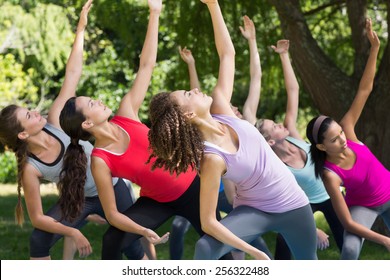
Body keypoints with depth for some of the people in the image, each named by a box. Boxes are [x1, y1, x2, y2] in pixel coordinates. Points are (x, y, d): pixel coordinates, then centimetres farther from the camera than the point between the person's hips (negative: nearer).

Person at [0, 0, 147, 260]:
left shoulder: (55, 123, -21)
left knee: (132, 244, 3)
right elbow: (37, 217, -19)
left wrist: (81, 29, -24)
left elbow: (72, 75, -21)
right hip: (79, 199, -1)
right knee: (39, 240, -18)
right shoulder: (30, 169, -25)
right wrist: (71, 231, -28)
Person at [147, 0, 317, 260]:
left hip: (292, 205, 6)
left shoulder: (221, 111, -14)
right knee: (205, 248, -31)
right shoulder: (212, 159, -30)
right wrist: (254, 252, -29)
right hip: (255, 210, -6)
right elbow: (208, 222, -29)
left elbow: (227, 54, -8)